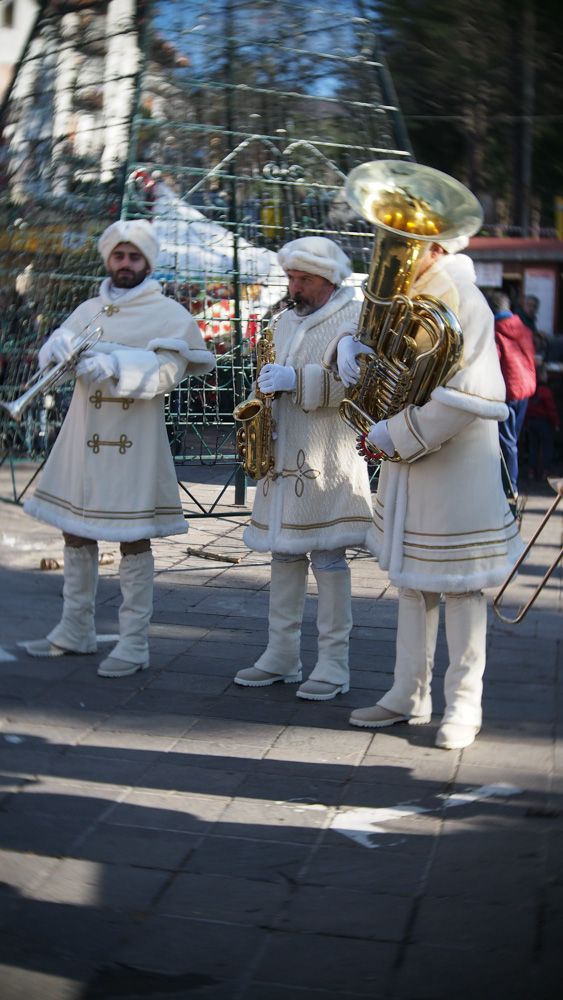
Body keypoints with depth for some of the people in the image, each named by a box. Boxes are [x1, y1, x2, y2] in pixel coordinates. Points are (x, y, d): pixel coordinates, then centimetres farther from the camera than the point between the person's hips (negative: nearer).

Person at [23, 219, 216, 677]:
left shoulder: (169, 314, -2)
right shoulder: (91, 309, 14)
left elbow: (166, 374, -15)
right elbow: (50, 355, 6)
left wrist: (112, 365, -28)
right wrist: (62, 346, -18)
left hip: (135, 442, -5)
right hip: (84, 436, 6)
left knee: (134, 539, -3)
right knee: (76, 531, 11)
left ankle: (134, 644, 4)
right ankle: (75, 631, 25)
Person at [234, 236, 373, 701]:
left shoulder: (354, 318, -6)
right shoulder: (286, 321, 18)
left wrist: (297, 380, -22)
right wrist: (264, 390, 9)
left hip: (328, 458, -7)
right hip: (284, 454, 7)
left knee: (328, 558, -5)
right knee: (283, 552, 10)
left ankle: (334, 665, 3)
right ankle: (282, 656, 19)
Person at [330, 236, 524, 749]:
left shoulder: (462, 301, -16)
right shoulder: (402, 297, 10)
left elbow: (465, 397, -24)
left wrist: (397, 435, -18)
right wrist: (349, 347, -8)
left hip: (456, 464, -8)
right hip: (407, 460, 9)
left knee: (459, 585, 1)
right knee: (411, 578, 15)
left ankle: (464, 704, 13)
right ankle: (410, 696, 26)